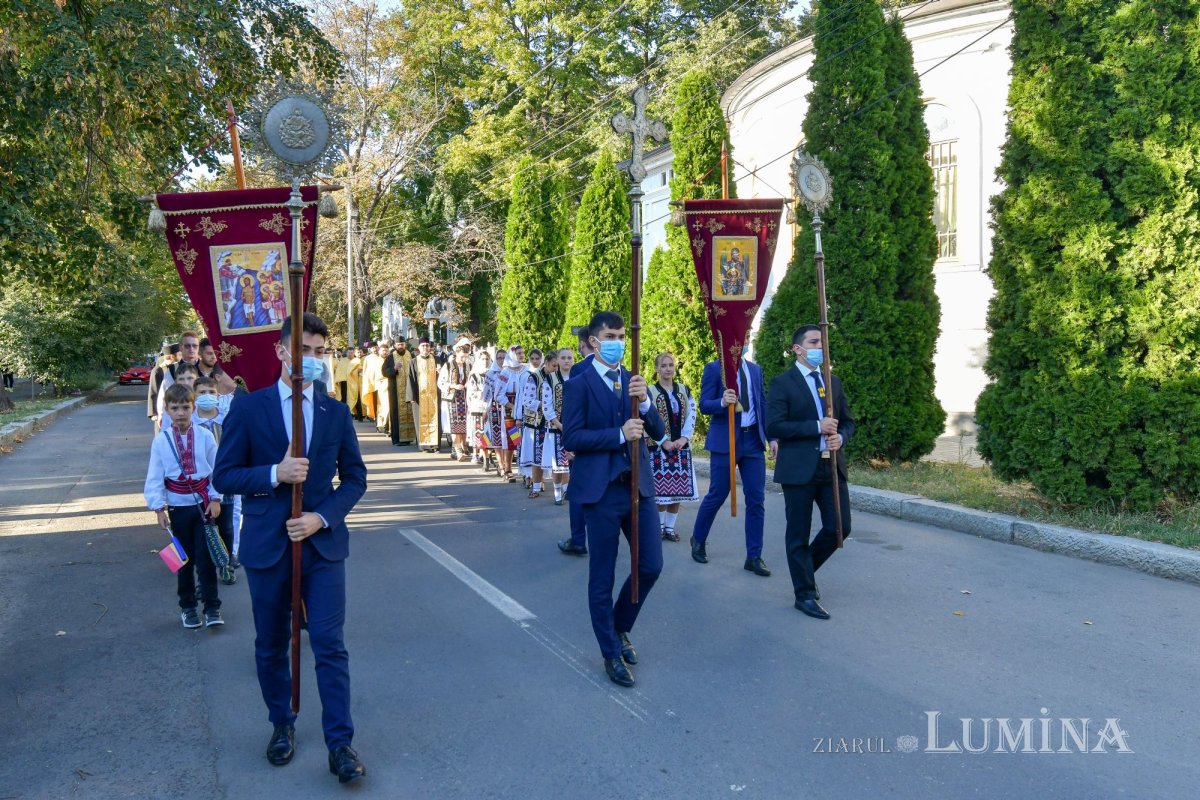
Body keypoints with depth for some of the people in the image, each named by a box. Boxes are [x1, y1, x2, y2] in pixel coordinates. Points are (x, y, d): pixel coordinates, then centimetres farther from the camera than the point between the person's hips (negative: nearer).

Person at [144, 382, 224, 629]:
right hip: (178, 507, 1)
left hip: (204, 505, -1)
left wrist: (215, 499, -4)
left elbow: (216, 470, 0)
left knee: (206, 557, -1)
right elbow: (154, 477, -2)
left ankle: (212, 608, 7)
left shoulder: (205, 436, -5)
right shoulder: (161, 441, -4)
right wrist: (158, 507, -7)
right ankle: (187, 607, 25)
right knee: (184, 560, 11)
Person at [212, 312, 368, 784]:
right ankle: (282, 725, 35)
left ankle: (340, 743, 7)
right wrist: (275, 474, -20)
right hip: (267, 546, 0)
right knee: (271, 646, 14)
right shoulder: (248, 409, -2)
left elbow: (354, 478, 6)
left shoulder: (336, 412, 3)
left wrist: (322, 517, -11)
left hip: (323, 543, 0)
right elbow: (224, 477, -3)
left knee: (330, 646, -2)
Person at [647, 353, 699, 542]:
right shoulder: (650, 392, -2)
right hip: (659, 447, -3)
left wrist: (683, 438, -9)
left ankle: (670, 527, 13)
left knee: (678, 489, 3)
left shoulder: (685, 391, 10)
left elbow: (691, 416, 5)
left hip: (681, 446, 4)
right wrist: (665, 442, -14)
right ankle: (659, 527, 10)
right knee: (661, 488, -3)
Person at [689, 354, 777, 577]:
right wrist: (722, 402, -28)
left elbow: (763, 404, 13)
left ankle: (754, 557, 9)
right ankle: (698, 540, 29)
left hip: (753, 439, 4)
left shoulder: (755, 369, 12)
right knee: (716, 496, 4)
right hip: (725, 440, -4)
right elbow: (704, 405, -7)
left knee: (756, 500, 1)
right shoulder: (713, 368, -2)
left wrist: (771, 437, 6)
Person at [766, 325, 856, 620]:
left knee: (840, 527, 5)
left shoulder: (833, 381, 13)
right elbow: (774, 426, -13)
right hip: (799, 468, -5)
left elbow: (848, 420, 17)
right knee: (798, 534, 4)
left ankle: (805, 567, 31)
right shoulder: (783, 382, -5)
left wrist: (841, 437, -5)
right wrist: (817, 427, -17)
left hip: (832, 465, 6)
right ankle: (805, 594, 16)